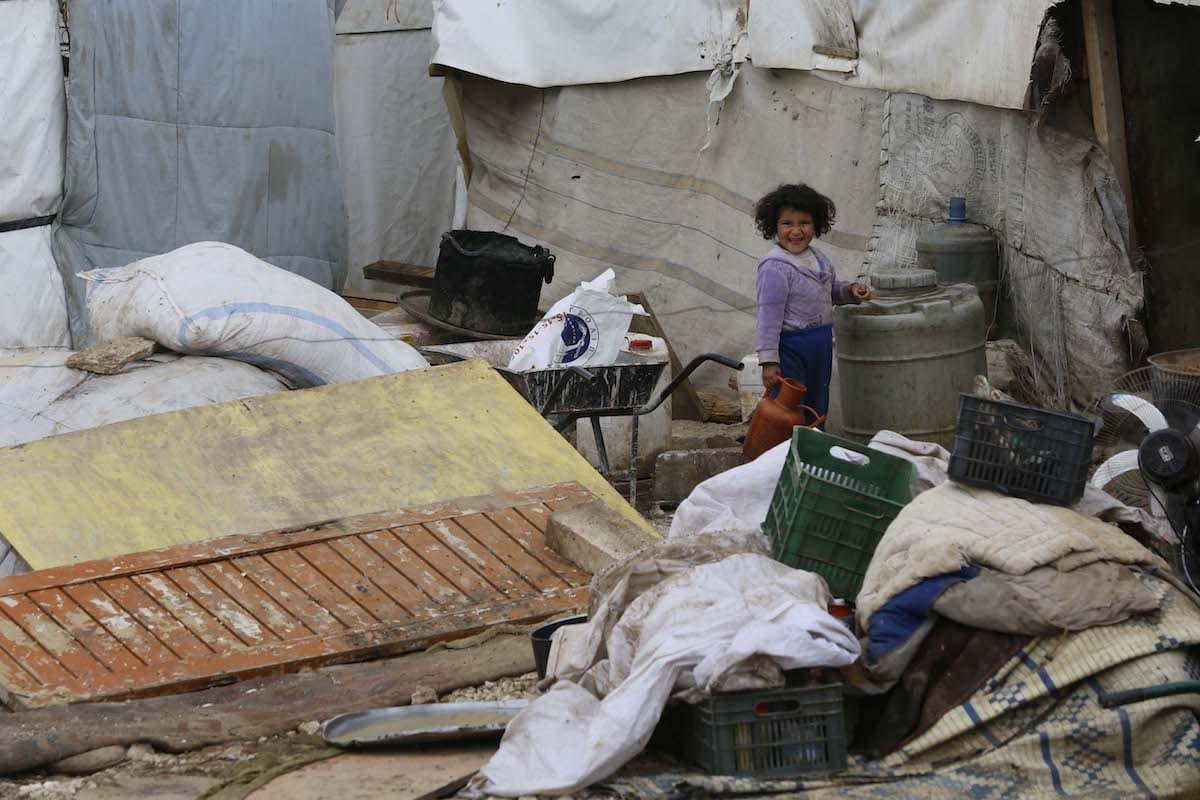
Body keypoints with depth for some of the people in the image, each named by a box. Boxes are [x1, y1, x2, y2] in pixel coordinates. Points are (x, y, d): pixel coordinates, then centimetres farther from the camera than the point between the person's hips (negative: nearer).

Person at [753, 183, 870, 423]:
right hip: (790, 347, -8)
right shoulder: (775, 268, -18)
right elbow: (769, 316, -21)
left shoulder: (819, 259, 7)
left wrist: (851, 291, 3)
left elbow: (831, 291, 25)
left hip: (821, 346, 8)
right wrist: (769, 361, -23)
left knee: (817, 411, 18)